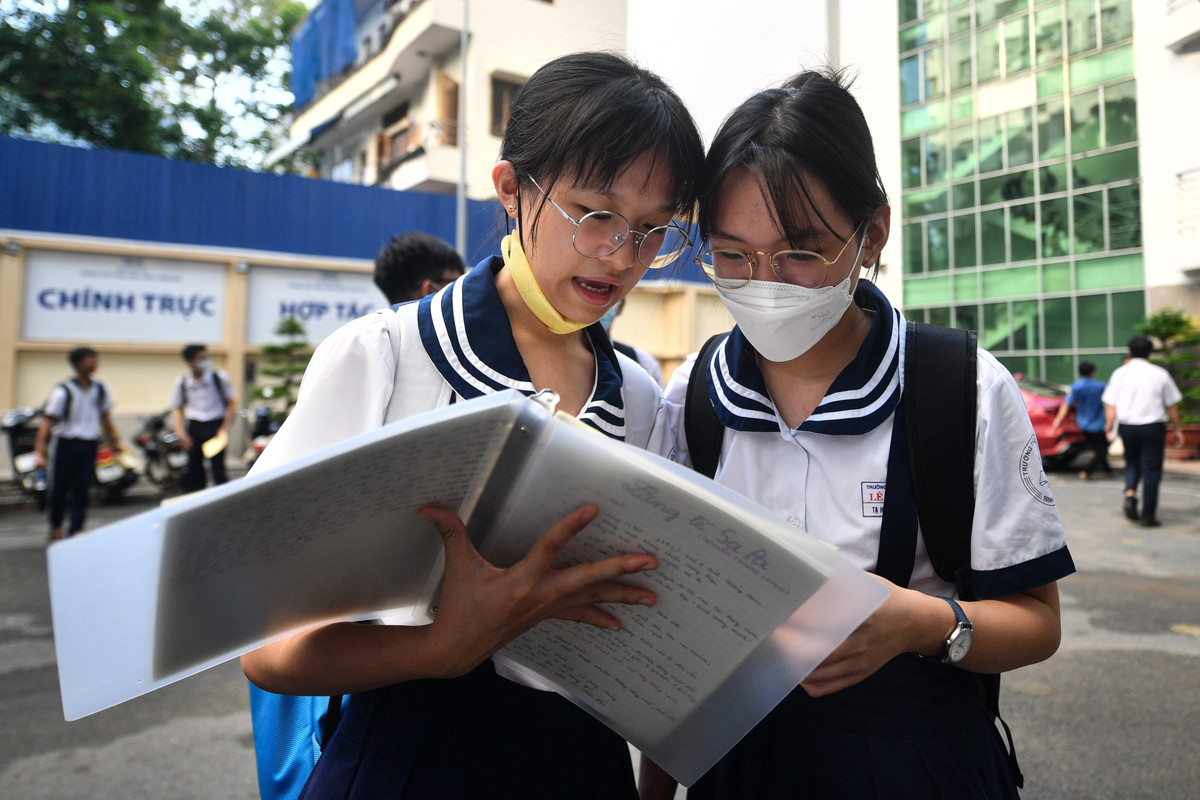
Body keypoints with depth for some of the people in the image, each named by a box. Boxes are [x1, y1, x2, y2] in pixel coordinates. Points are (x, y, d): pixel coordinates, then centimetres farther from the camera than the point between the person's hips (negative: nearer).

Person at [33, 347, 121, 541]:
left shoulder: (101, 390, 5)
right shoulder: (63, 391, -11)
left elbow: (105, 417, 19)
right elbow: (46, 421, -12)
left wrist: (114, 441, 21)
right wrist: (39, 451, -19)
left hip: (89, 445, 3)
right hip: (66, 443, -3)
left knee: (82, 488, -1)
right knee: (59, 488, 6)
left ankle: (76, 529, 3)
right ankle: (56, 527, 24)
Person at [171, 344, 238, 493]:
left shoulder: (219, 377, -3)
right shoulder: (181, 382, 3)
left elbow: (231, 403, 1)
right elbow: (178, 408, 11)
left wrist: (225, 428, -7)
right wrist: (180, 431, -2)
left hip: (216, 425, -2)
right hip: (194, 426, 3)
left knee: (218, 467, -6)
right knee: (193, 467, 6)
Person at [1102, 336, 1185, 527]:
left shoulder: (1120, 373, 1)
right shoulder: (1160, 374, 0)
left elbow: (1110, 404, -2)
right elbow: (1171, 405, 5)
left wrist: (1109, 426, 4)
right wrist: (1177, 429, 14)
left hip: (1127, 426, 2)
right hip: (1153, 425, -1)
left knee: (1132, 463, 20)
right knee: (1151, 469, 4)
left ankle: (1130, 494, -6)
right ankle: (1148, 515, 7)